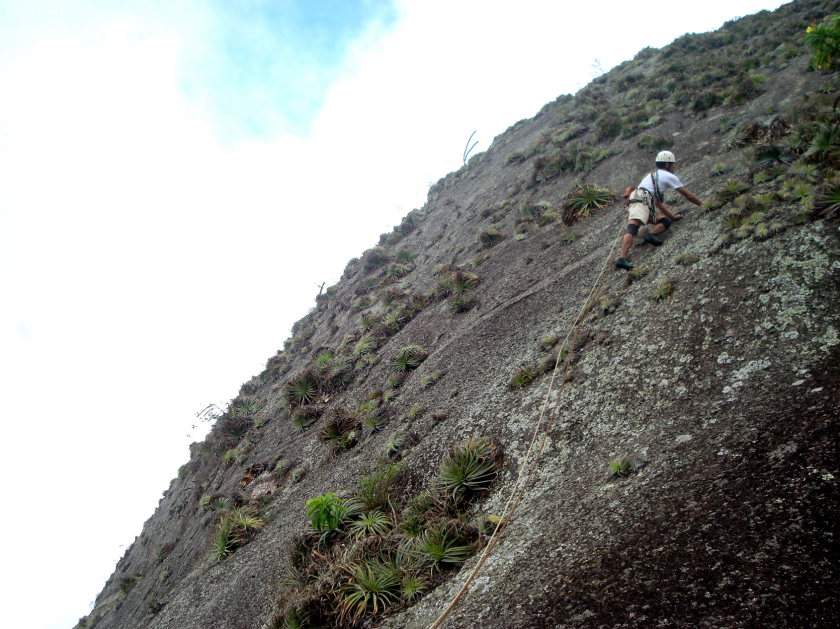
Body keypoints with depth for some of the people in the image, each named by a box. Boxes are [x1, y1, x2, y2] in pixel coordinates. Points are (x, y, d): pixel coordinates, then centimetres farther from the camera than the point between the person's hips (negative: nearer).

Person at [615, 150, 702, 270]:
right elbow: (688, 196, 16)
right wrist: (703, 205, 32)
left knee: (666, 221, 13)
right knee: (632, 230, -26)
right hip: (642, 201, -9)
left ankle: (651, 234, -12)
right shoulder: (669, 176, 13)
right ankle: (622, 258, -40)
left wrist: (672, 217, 41)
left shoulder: (652, 175, 38)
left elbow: (657, 203, 40)